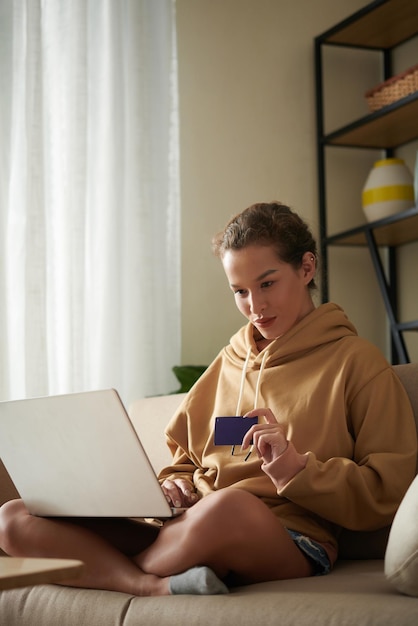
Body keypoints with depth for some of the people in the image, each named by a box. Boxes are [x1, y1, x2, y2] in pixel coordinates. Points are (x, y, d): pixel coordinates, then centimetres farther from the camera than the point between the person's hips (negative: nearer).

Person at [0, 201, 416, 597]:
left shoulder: (354, 361, 7)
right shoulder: (229, 361, 25)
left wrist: (296, 467, -13)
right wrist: (175, 485, 7)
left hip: (288, 540, -6)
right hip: (190, 526, 6)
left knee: (230, 507, -44)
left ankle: (106, 571, -15)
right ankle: (158, 586, -32)